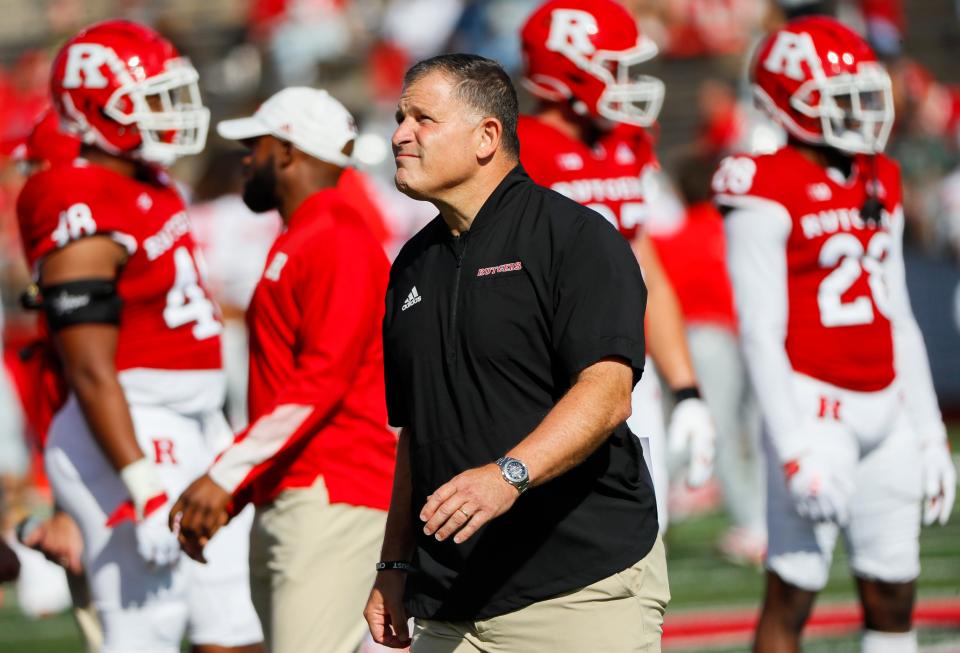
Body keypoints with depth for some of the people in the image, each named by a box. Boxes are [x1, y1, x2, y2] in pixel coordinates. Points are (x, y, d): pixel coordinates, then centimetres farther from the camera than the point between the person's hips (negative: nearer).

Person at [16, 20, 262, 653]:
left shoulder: (154, 192, 13)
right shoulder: (85, 221, -18)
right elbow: (90, 373, -21)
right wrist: (144, 488, -24)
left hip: (197, 431, 10)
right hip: (134, 436, -10)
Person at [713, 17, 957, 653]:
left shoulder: (880, 183, 13)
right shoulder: (769, 193, -9)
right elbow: (760, 330, -13)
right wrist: (795, 448, -19)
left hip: (885, 408, 7)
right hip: (815, 405, -7)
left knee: (893, 597, 8)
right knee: (792, 596, -4)